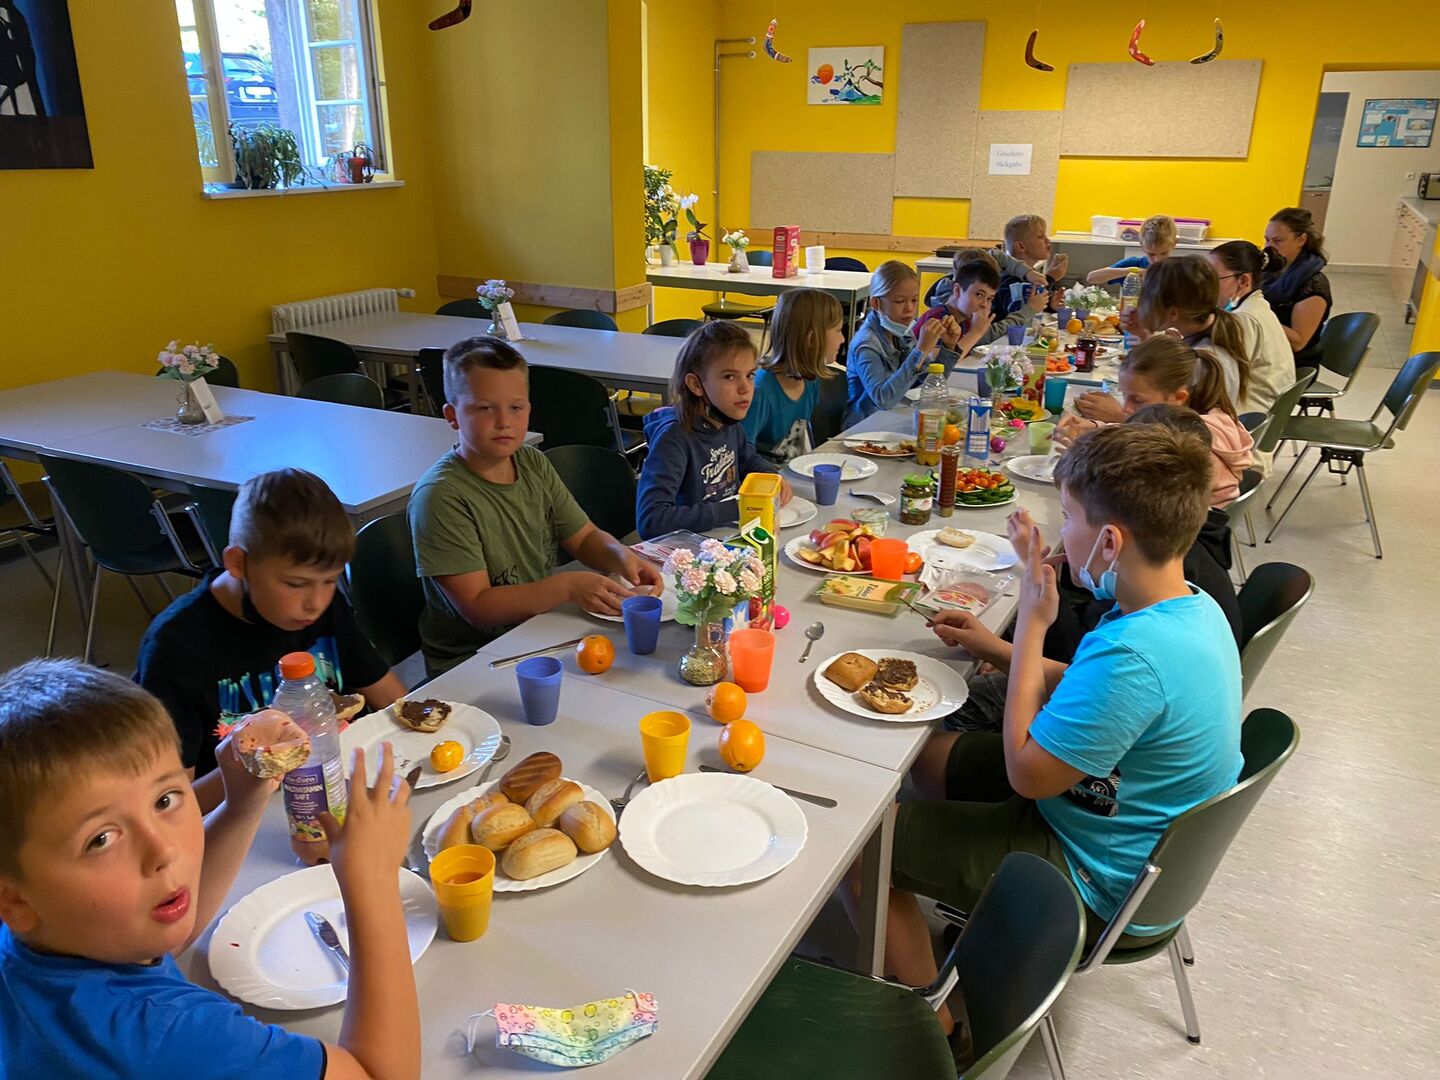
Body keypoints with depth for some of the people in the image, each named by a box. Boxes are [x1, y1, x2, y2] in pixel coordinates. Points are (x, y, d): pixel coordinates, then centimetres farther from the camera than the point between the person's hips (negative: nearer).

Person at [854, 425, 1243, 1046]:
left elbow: (1026, 774, -24)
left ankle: (932, 1027, 10)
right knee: (929, 754, 19)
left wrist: (1032, 625, -22)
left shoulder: (1133, 655, -37)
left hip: (1099, 888, -9)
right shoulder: (1195, 610, -6)